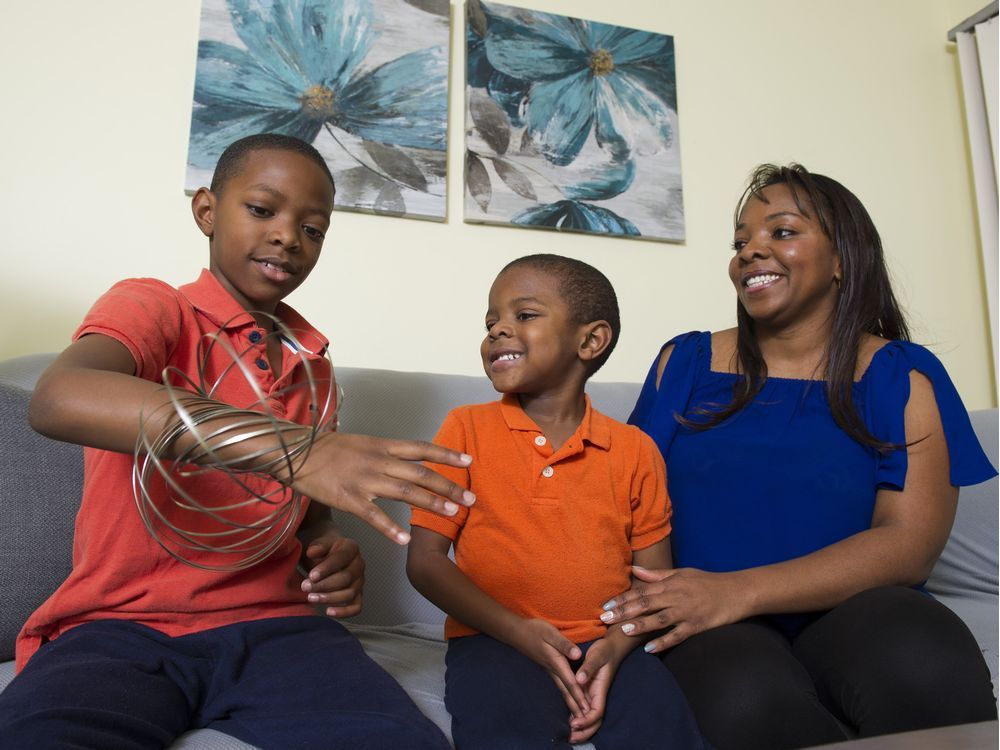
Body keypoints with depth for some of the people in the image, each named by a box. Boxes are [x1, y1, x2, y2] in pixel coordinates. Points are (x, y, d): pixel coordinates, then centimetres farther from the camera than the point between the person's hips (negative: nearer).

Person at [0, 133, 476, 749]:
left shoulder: (311, 363, 13)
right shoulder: (153, 306, -1)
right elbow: (57, 399, -25)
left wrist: (332, 554, -3)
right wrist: (287, 447, -35)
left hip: (269, 625, 4)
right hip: (122, 626, -3)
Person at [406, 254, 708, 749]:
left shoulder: (634, 450, 5)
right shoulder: (466, 429, 0)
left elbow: (654, 574, 8)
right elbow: (425, 559, -3)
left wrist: (618, 644, -12)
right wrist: (520, 632, -13)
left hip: (604, 647, 2)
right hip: (495, 643, -2)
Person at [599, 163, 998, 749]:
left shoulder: (903, 377, 6)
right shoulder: (685, 363, 10)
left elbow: (911, 543, -7)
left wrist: (737, 591, -21)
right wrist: (631, 619, -17)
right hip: (719, 632, 0)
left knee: (926, 666, -33)